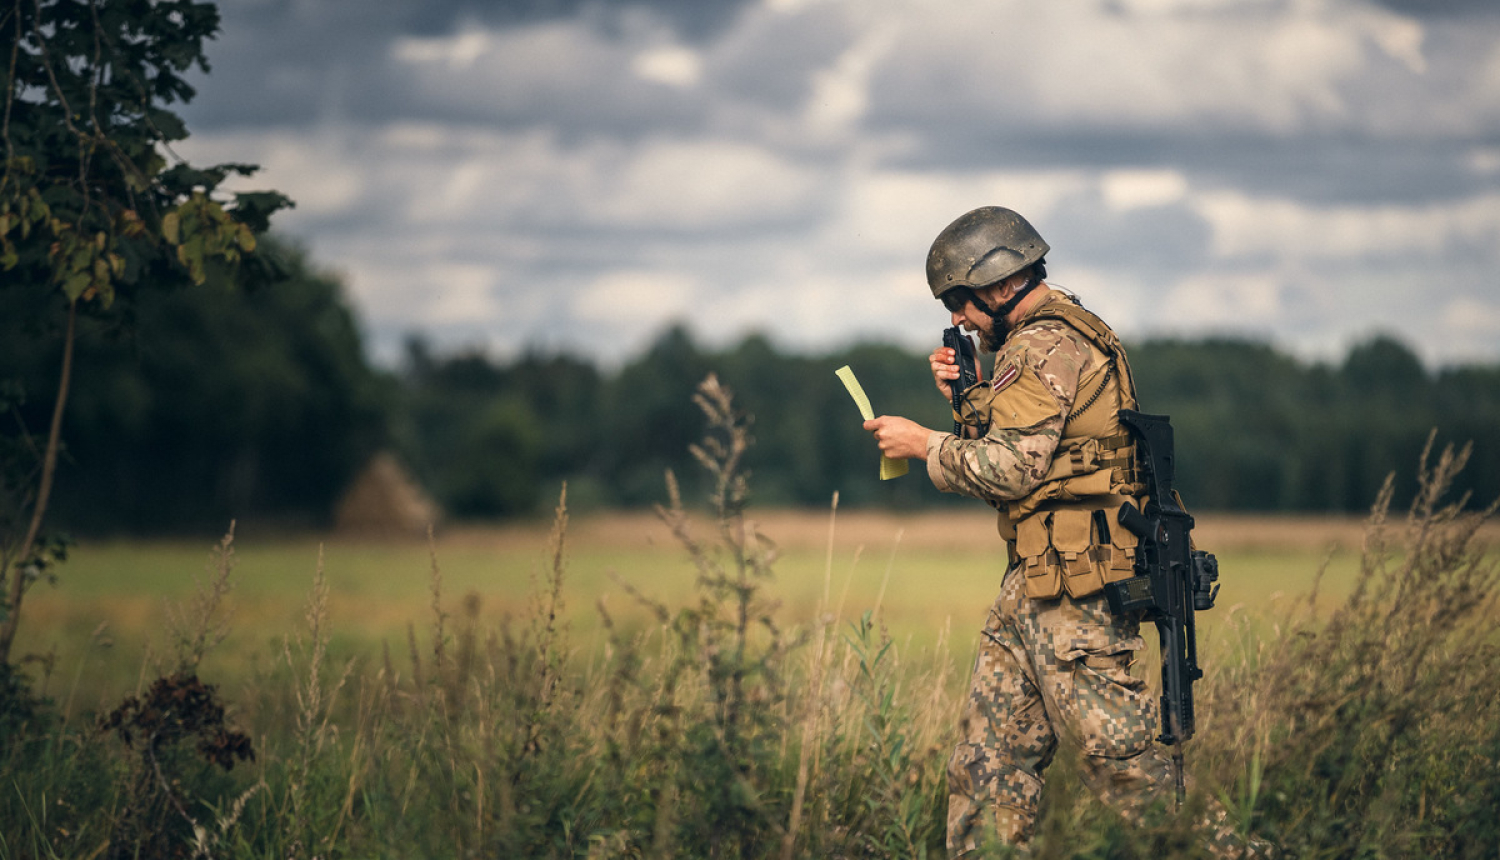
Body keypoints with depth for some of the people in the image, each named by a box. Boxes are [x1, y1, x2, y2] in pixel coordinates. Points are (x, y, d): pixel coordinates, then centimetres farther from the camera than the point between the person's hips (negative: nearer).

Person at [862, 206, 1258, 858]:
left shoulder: (1044, 348, -14)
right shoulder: (1071, 335, 20)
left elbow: (1011, 466, -21)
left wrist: (924, 444, -9)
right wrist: (965, 399, 12)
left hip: (1075, 584, -11)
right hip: (1036, 583, 11)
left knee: (1118, 754, -9)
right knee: (990, 747, 11)